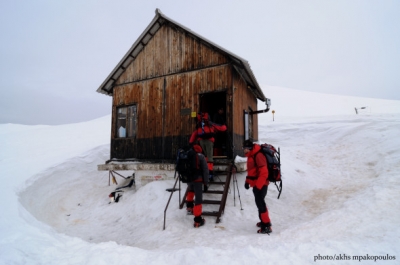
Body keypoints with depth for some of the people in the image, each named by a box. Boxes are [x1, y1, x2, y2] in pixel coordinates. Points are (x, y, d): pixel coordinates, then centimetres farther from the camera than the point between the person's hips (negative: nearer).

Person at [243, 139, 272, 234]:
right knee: (260, 202, 19)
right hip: (256, 184, 10)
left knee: (260, 203, -6)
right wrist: (247, 181, 13)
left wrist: (258, 186, -24)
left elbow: (264, 173, -25)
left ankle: (267, 226, 2)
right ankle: (264, 221, 35)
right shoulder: (251, 155, 11)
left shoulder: (258, 155, -21)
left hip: (261, 185, -10)